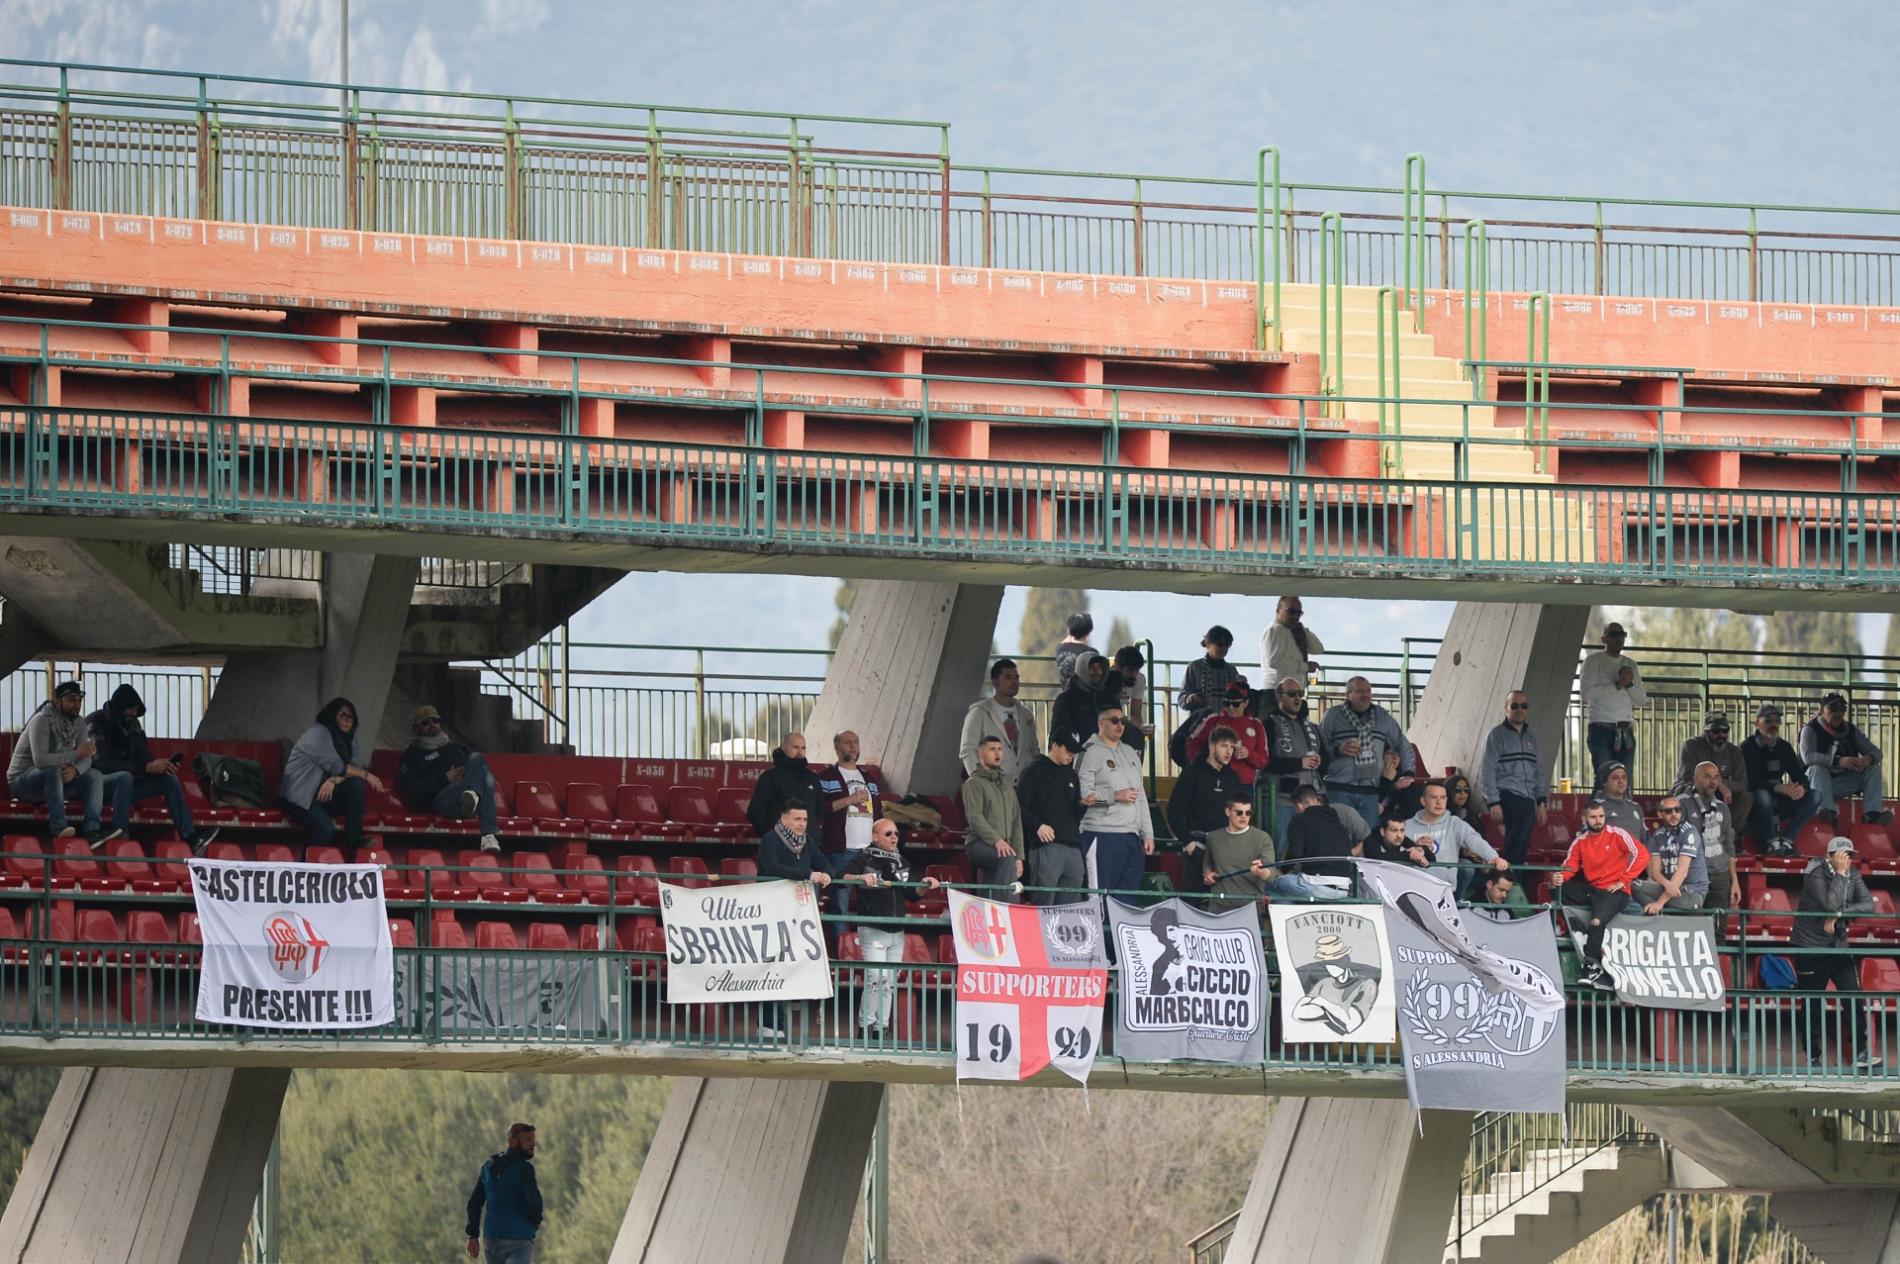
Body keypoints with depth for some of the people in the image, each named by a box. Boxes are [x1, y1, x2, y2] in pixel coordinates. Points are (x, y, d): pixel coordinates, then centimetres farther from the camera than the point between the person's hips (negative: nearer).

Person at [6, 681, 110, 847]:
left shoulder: (78, 723, 3)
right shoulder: (42, 720, -20)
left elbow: (86, 759, -4)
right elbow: (40, 760, -33)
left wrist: (75, 770, -28)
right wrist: (75, 754, -35)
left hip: (54, 782, 7)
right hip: (22, 781, -7)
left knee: (95, 775, -11)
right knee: (54, 771, -37)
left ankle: (93, 830, -27)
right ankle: (59, 827, -44)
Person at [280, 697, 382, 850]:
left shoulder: (352, 738, 8)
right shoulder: (319, 733, -13)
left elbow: (355, 767, -6)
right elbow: (335, 766, -19)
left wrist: (334, 780, -25)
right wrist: (366, 775, -14)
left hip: (325, 793, 7)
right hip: (299, 796, -7)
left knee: (356, 784, -19)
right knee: (325, 828, -31)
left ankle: (353, 841, -16)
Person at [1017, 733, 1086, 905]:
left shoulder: (1071, 775, 23)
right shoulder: (1035, 772, 2)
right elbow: (1020, 805, -5)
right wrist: (1037, 826, -17)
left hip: (1072, 845, 7)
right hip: (1046, 846, -7)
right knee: (1044, 903, -10)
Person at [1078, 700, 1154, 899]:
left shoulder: (1130, 754, 21)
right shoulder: (1091, 752, -2)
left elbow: (1141, 797, 23)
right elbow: (1083, 795, -13)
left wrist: (1147, 833, 16)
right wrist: (1116, 796, -14)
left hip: (1131, 837, 7)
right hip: (1103, 836, -7)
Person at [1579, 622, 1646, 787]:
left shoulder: (1630, 664, 18)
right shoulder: (1594, 661, 4)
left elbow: (1641, 700, 16)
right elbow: (1586, 693, -10)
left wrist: (1630, 684, -3)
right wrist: (1617, 685, -12)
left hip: (1625, 731, 4)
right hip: (1601, 728, -4)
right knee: (1604, 780, -13)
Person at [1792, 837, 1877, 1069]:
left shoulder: (1853, 875, 2)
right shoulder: (1815, 874, -14)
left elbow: (1868, 905, -11)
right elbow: (1830, 904, -28)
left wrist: (1839, 916, -22)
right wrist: (1839, 873, -25)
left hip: (1838, 945, 4)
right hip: (1810, 947, -4)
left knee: (1853, 997, -7)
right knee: (1813, 1005, 1)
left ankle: (1861, 1053, -5)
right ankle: (1813, 1057, 12)